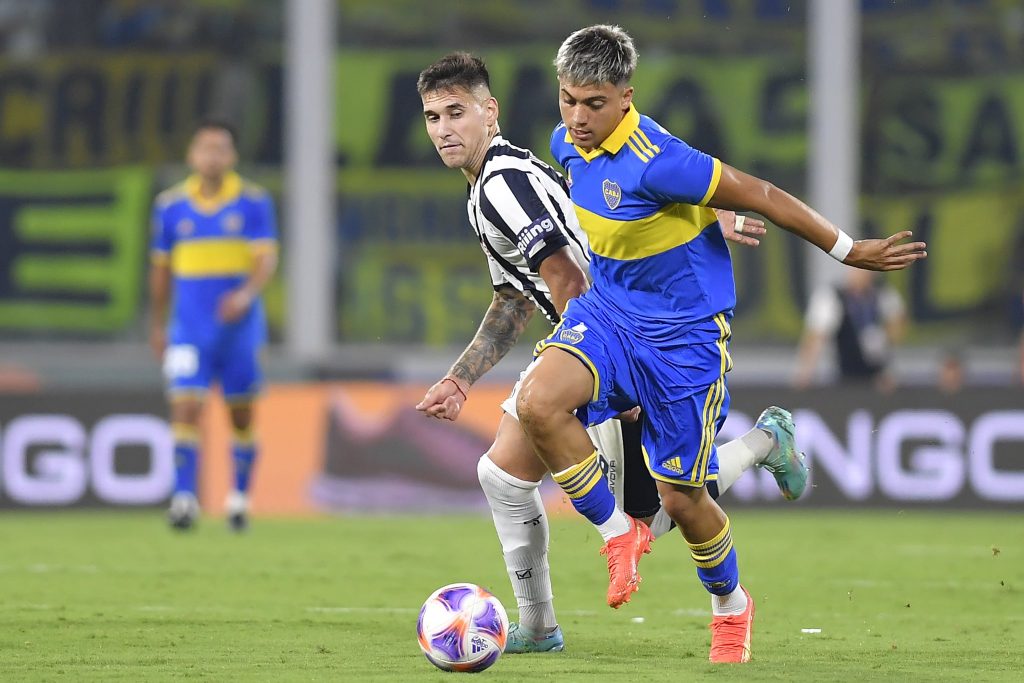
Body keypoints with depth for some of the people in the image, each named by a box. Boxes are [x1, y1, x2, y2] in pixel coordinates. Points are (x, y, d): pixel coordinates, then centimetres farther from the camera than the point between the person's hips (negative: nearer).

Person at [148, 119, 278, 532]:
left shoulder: (254, 202, -2)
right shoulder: (170, 205, 4)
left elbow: (267, 258, -10)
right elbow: (161, 268, 13)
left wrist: (247, 294, -29)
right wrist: (158, 325, 16)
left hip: (239, 326, 0)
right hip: (189, 330, 0)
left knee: (242, 417, 7)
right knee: (186, 408, -13)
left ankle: (239, 496, 23)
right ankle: (184, 499, -16)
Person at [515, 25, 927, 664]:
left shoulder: (653, 161, -28)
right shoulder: (568, 143, -4)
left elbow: (759, 195, -20)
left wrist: (849, 251, -12)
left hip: (685, 331, -6)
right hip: (609, 308, 6)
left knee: (681, 497, 3)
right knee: (538, 402, -24)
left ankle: (731, 605, 33)